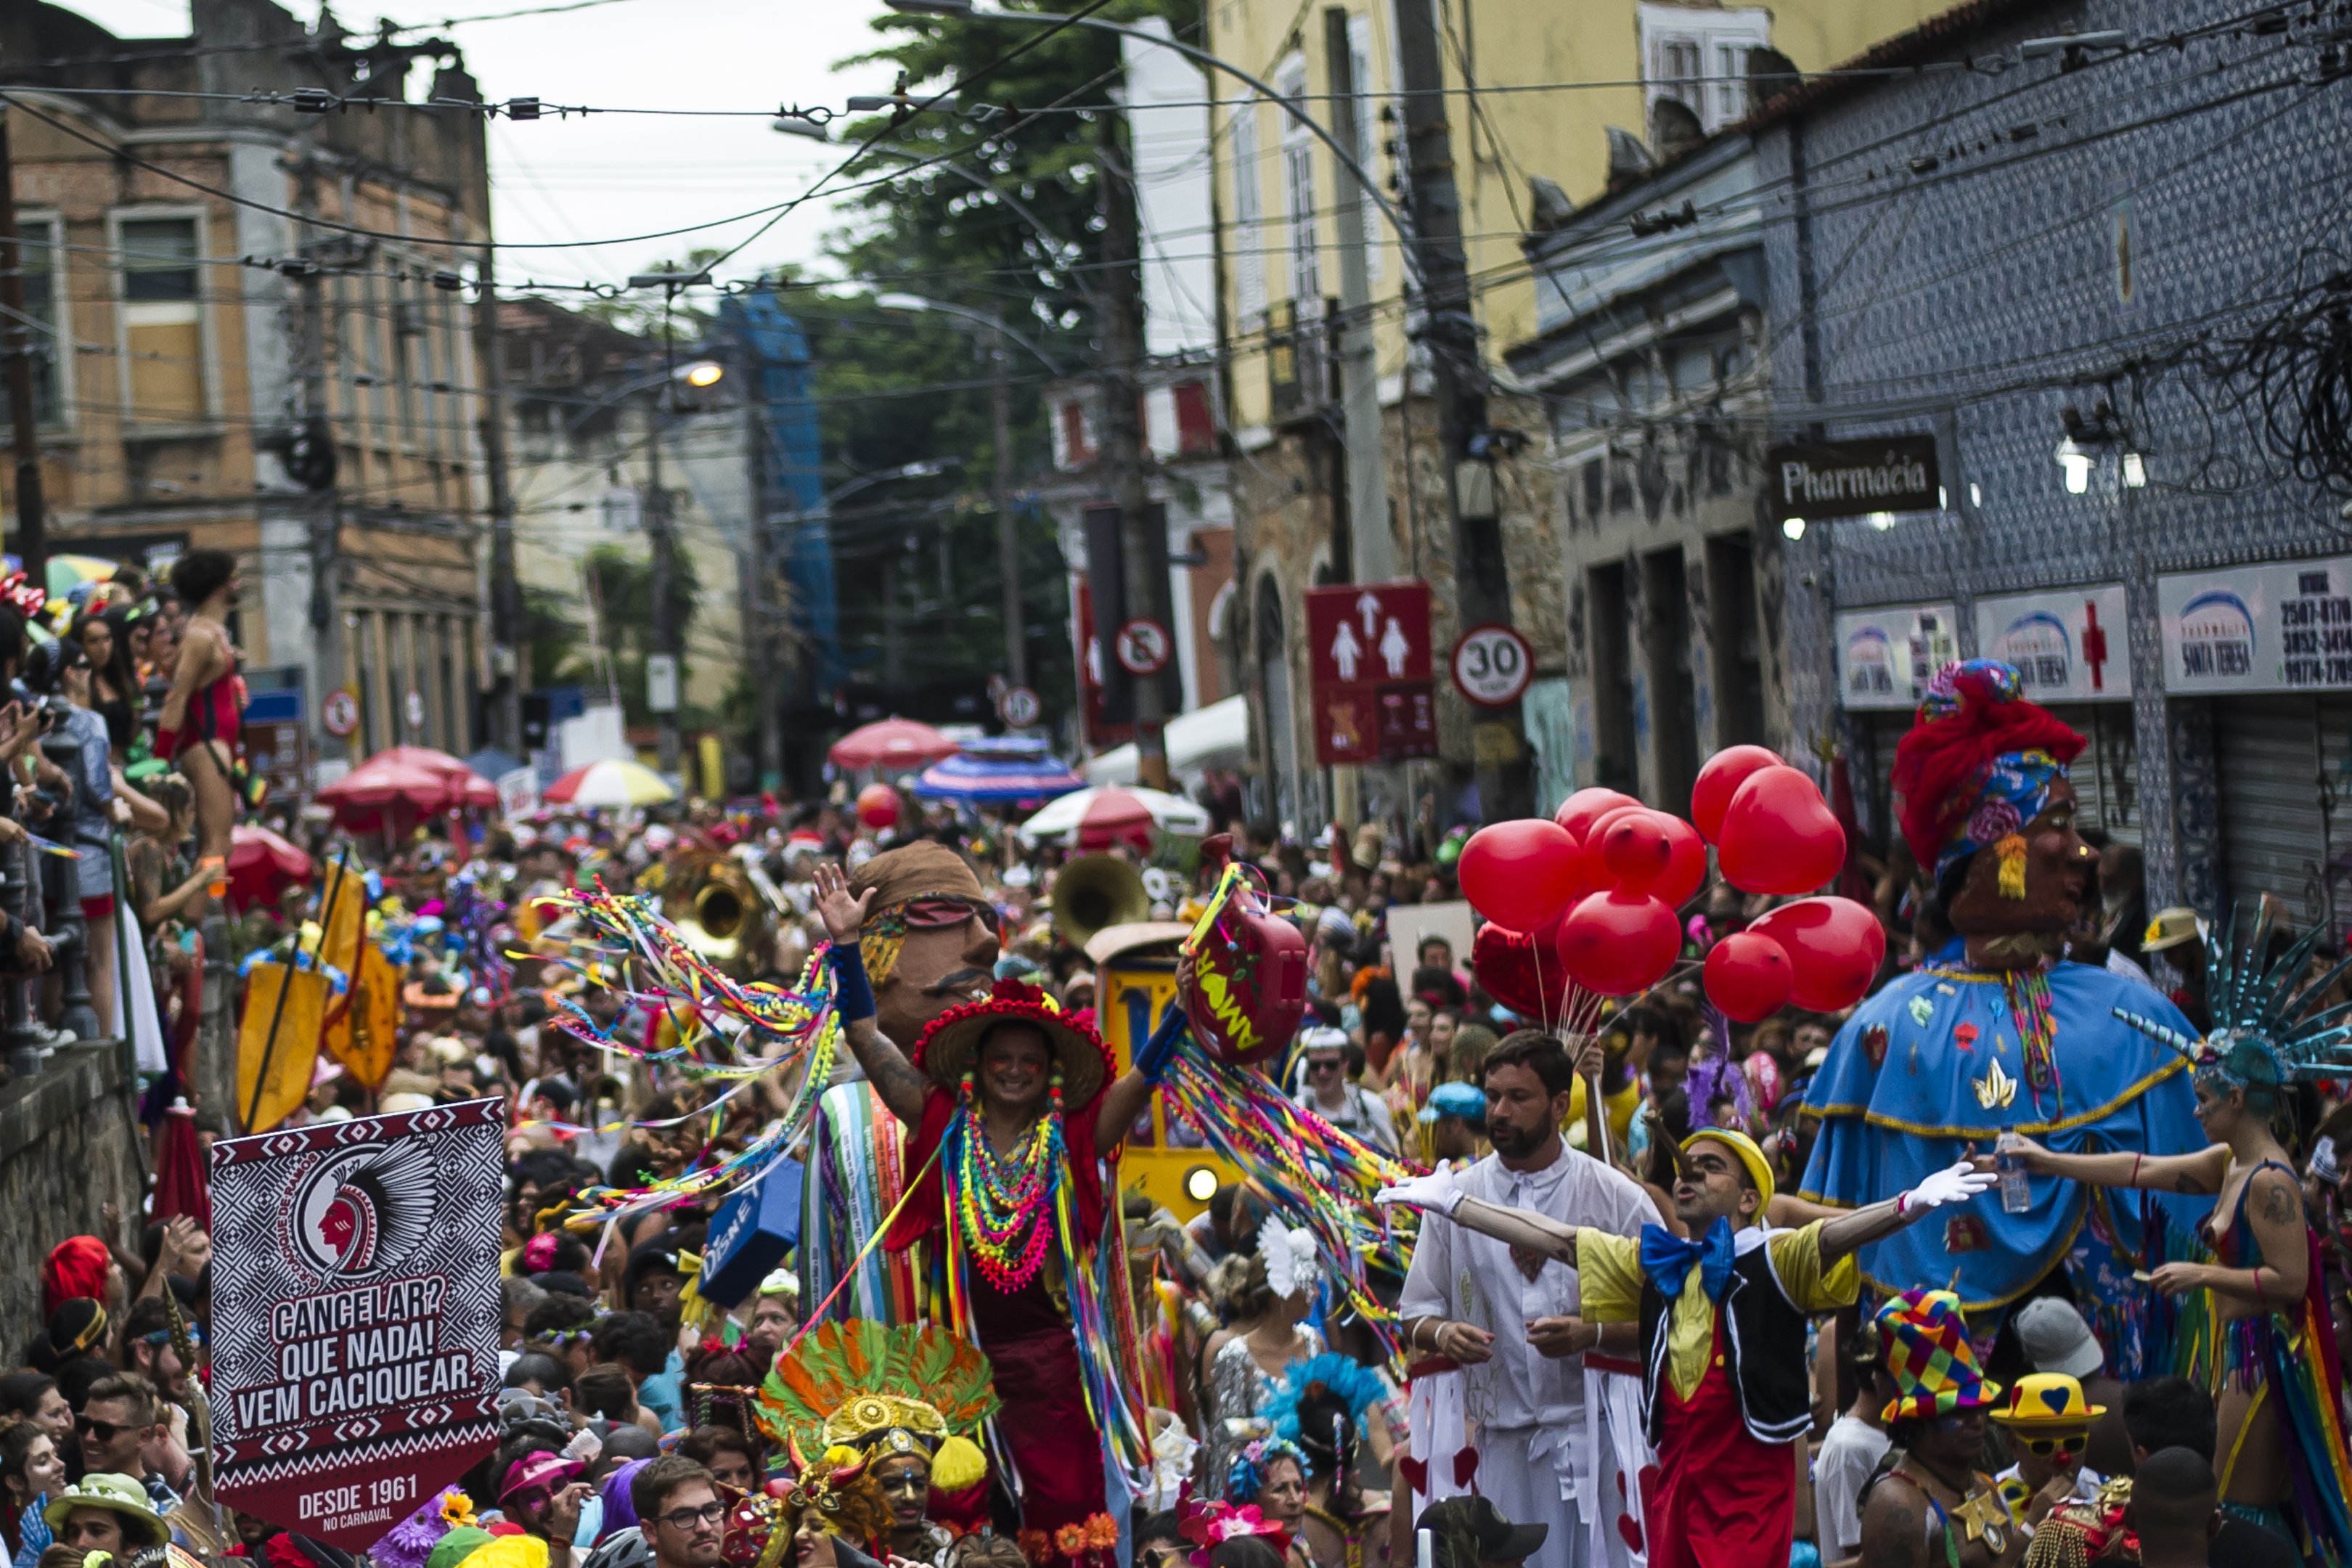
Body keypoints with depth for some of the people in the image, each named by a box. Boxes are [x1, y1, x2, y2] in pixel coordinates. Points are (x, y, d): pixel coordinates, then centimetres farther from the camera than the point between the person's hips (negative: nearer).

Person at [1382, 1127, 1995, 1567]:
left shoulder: (1775, 1262, -4)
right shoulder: (1654, 1265, 14)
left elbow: (1835, 1233, -22)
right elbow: (1558, 1240, 17)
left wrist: (1913, 1204, -41)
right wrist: (1452, 1200, 18)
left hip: (1752, 1485, -6)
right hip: (1676, 1479, 6)